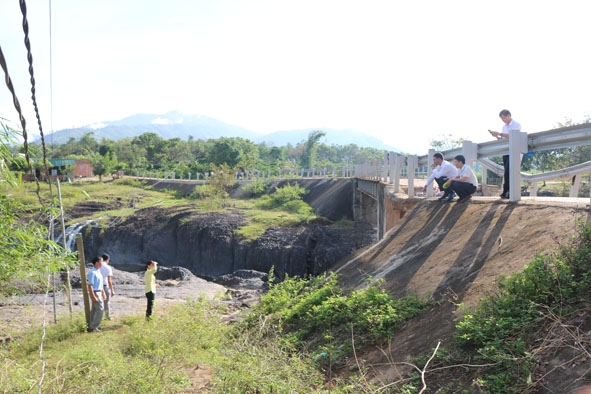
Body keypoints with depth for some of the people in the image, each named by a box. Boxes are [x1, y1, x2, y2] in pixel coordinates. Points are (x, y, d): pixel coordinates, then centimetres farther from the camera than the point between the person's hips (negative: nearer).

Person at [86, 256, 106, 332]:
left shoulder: (98, 271, 11)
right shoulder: (92, 272, -19)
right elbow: (90, 285, -22)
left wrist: (103, 293, 22)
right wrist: (93, 297, -24)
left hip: (99, 292, 10)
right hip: (95, 293, -10)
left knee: (94, 310, 13)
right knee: (100, 309, -9)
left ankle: (91, 327, 20)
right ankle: (94, 327, -4)